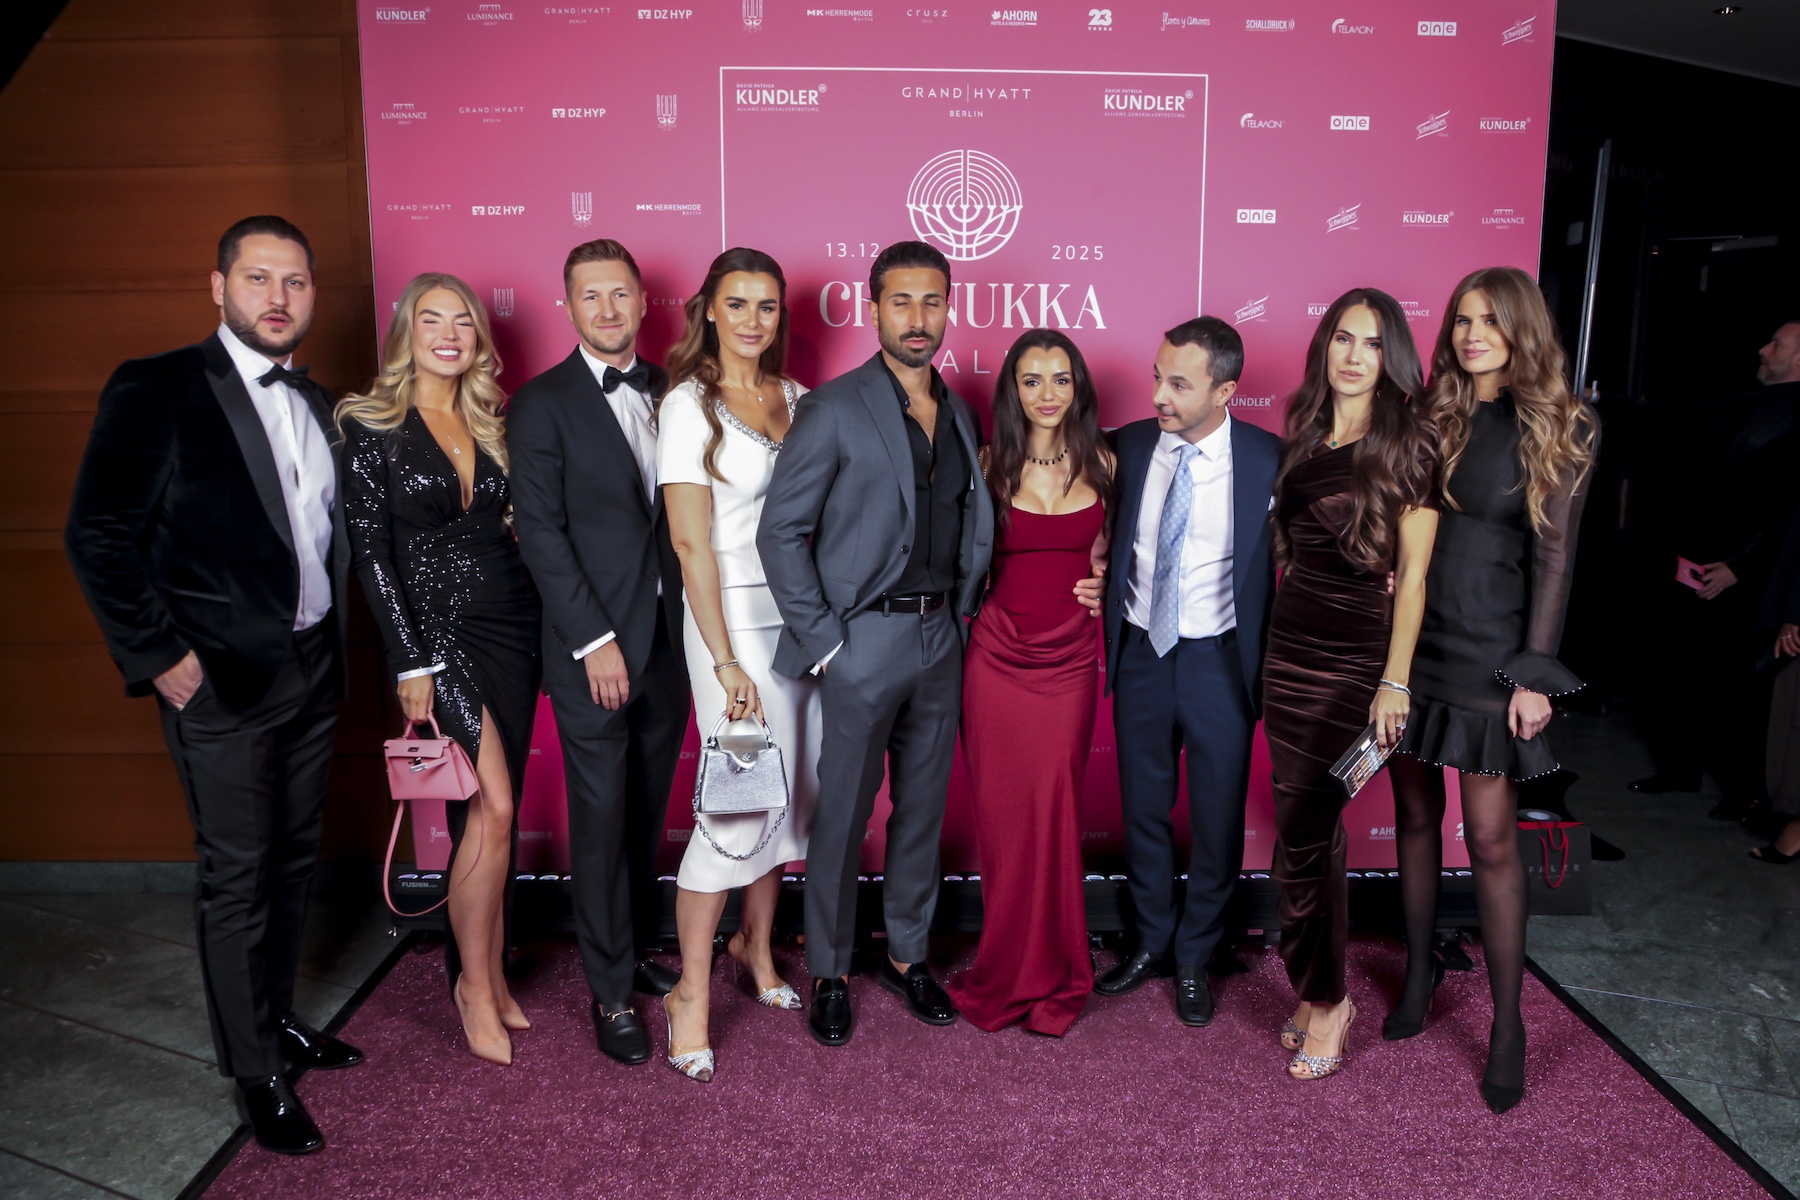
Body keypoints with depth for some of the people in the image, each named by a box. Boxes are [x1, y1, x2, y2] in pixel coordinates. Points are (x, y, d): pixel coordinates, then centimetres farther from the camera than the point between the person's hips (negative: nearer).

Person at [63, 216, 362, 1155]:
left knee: (292, 860, 17)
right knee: (236, 877, 4)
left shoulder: (319, 405, 10)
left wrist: (335, 638, 9)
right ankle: (255, 1072, 20)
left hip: (314, 668, 6)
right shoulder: (156, 390, -9)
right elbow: (97, 536, -11)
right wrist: (159, 655, -12)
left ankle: (277, 1017, 36)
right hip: (223, 682, -6)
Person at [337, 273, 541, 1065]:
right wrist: (411, 663, -11)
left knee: (491, 813, 10)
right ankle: (476, 982, 7)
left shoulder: (490, 424, 12)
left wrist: (549, 627, 4)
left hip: (512, 625, 5)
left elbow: (513, 526, 11)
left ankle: (488, 974, 22)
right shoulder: (370, 426, -3)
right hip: (437, 633, -5)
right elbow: (370, 551, -7)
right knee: (493, 807, -12)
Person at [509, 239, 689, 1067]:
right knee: (602, 820, 4)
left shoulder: (668, 392, 10)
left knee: (648, 812, 14)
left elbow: (681, 514, 10)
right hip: (594, 647, -4)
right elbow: (540, 532, -9)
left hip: (668, 639, 4)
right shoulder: (542, 403, -3)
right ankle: (611, 993, 18)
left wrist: (694, 625, 1)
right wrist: (596, 641, -13)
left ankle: (638, 951, 32)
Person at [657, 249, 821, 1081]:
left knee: (794, 791, 11)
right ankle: (690, 991, 7)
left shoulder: (797, 401, 11)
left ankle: (755, 945, 32)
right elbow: (691, 545, -10)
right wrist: (725, 661, -14)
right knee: (740, 802, -8)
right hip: (735, 615, -6)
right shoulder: (689, 406, -6)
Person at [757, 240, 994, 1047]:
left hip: (940, 639, 6)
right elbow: (780, 531, -10)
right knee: (842, 815, 4)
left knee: (924, 807, 14)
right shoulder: (834, 409, -8)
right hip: (864, 642, -5)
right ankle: (829, 973, 22)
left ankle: (907, 955, 32)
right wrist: (821, 639, -13)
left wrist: (963, 614, 6)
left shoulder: (960, 414, 10)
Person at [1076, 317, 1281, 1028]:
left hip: (1220, 658, -2)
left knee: (1217, 819, 10)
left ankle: (1194, 959, 33)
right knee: (1143, 809, 16)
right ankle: (1152, 943, 38)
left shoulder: (1270, 460, -11)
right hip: (1140, 651, 3)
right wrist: (1100, 583, -6)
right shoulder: (1130, 446, -2)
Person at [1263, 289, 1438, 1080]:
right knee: (1309, 829, 10)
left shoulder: (1406, 447, -6)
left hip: (1355, 660, -5)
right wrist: (1269, 645, 12)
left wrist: (1396, 681, -15)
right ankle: (1322, 992, 23)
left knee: (1303, 833, -4)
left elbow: (1414, 573, -10)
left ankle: (1323, 999, 15)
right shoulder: (1302, 439, 10)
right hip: (1289, 650, 5)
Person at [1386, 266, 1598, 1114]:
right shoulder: (1430, 417, 7)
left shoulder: (1559, 429, -2)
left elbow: (1553, 555, -5)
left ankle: (1507, 1025, 13)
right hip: (1409, 639, 3)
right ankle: (1419, 966, 31)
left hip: (1488, 653, -3)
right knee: (1416, 813, 13)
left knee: (1490, 838, -1)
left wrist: (1535, 670, -9)